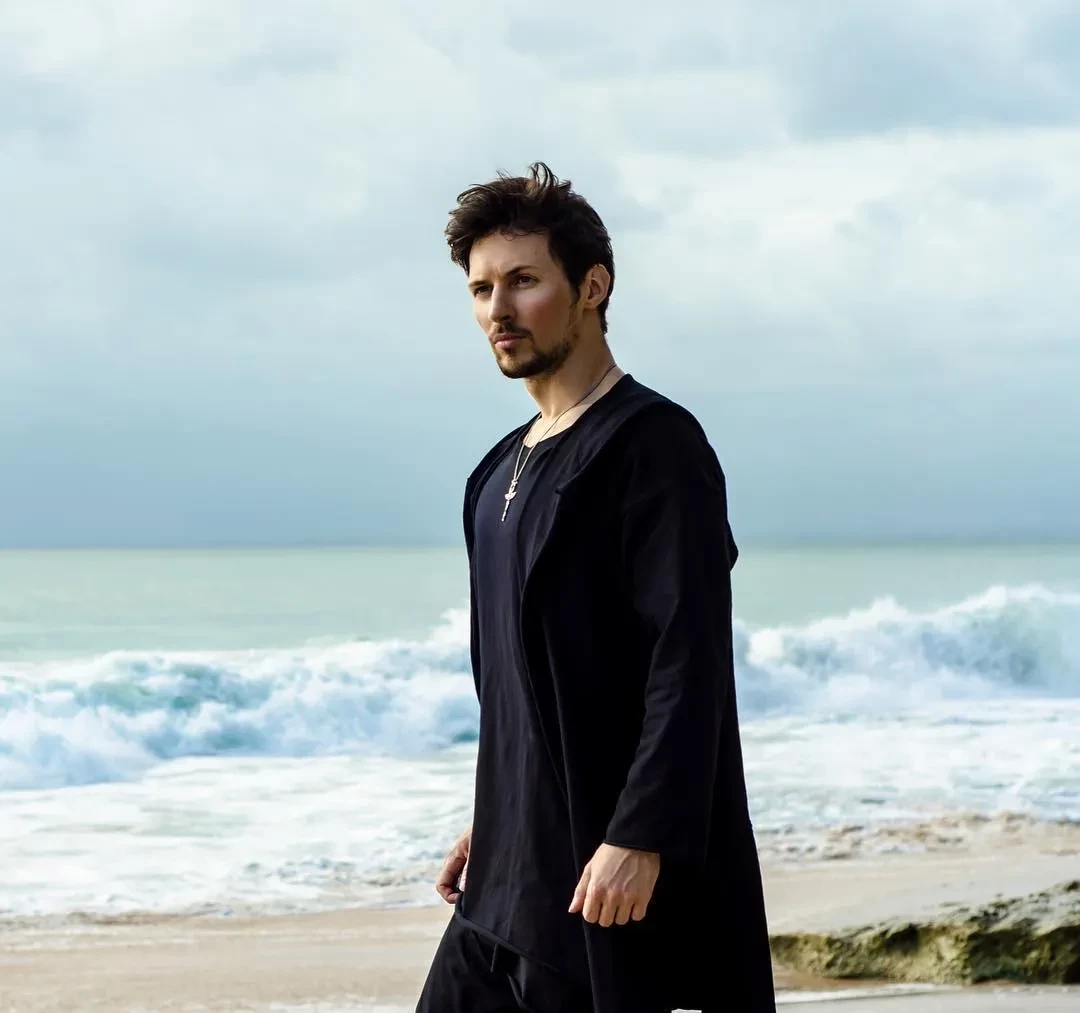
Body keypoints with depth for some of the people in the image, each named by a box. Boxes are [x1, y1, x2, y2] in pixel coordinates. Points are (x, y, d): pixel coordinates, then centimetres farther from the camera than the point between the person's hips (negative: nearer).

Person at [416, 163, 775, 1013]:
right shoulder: (506, 468, 15)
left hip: (616, 875, -9)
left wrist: (639, 840, -24)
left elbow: (689, 663, -19)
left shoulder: (653, 445, -12)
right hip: (515, 879, 9)